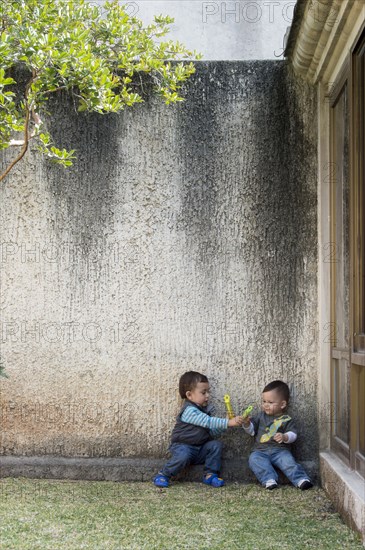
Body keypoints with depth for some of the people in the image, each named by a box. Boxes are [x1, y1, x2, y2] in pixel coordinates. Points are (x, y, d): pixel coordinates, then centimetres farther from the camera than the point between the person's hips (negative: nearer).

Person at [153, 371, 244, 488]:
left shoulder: (205, 410, 10)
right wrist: (228, 423, -34)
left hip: (200, 449, 8)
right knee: (183, 456, -36)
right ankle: (163, 475, -14)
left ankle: (210, 474, -8)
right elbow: (208, 422, -29)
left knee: (216, 444, -12)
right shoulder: (189, 411, -18)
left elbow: (212, 431, 8)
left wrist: (224, 424, -10)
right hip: (183, 446, -8)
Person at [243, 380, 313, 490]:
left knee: (288, 461, -31)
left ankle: (301, 480, -37)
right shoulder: (261, 416, 15)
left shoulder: (286, 419, 6)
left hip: (280, 450, -2)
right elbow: (252, 430, 15)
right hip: (261, 451, 2)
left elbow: (293, 434, -2)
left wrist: (285, 437, -23)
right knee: (254, 458, -28)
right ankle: (269, 480, -40)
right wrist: (247, 423, -6)